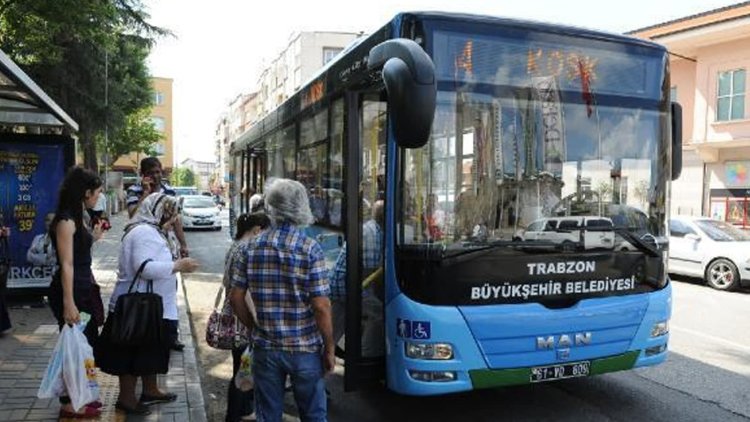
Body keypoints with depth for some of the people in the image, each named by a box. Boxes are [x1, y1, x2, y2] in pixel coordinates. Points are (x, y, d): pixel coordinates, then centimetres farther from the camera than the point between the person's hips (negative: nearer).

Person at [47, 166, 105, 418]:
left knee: (88, 343, 17)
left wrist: (93, 237, 24)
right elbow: (66, 264, -23)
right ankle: (69, 404, 16)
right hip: (69, 291, -10)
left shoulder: (77, 218, 11)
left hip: (83, 288, 10)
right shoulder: (66, 221, -18)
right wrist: (68, 304, -25)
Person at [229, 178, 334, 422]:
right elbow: (321, 307, -15)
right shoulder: (310, 248, -14)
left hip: (265, 348, 3)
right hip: (305, 349, -3)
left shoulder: (253, 247, -3)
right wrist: (329, 349, -4)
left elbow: (236, 298, 0)